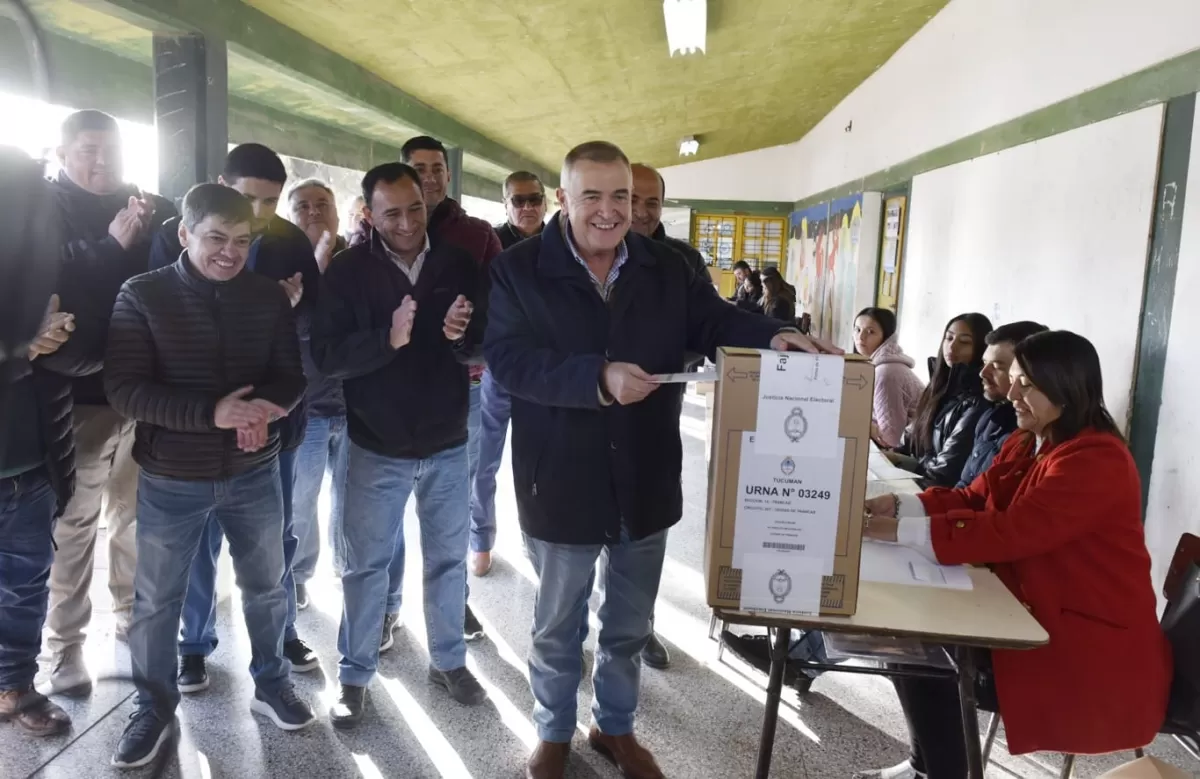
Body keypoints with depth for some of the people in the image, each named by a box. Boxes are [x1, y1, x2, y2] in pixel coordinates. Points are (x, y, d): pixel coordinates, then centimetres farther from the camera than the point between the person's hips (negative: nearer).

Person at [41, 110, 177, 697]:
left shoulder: (150, 207, 9)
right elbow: (50, 281, -14)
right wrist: (113, 243, -22)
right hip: (83, 389, -3)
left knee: (136, 511, 15)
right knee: (75, 522, 0)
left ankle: (130, 612, 32)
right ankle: (64, 645, 12)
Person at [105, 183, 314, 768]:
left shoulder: (269, 296, -2)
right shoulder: (142, 296, -10)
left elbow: (293, 375, 0)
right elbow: (124, 390, -15)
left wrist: (266, 408, -23)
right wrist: (211, 412, -28)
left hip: (254, 473, 2)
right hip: (170, 480, -2)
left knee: (266, 587, 16)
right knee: (156, 600, 13)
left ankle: (271, 685, 38)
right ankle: (154, 708, 35)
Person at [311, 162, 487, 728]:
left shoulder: (458, 265, -3)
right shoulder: (348, 270, -9)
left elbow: (485, 348, -1)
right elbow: (327, 356, -16)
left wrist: (461, 336, -23)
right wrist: (388, 338, -32)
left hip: (447, 444, 2)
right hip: (377, 447, -2)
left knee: (448, 558, 15)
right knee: (366, 564, 10)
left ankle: (448, 661, 34)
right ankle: (354, 676, 27)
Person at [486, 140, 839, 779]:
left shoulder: (666, 269, 2)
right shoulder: (519, 270, -10)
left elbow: (714, 322, 3)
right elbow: (508, 359, -20)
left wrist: (773, 339, -17)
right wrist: (598, 377, -32)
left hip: (645, 482, 4)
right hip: (561, 484, -3)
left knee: (630, 624, 22)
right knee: (556, 625, 18)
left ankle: (616, 726, 46)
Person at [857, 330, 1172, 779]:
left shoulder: (1096, 461, -23)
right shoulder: (1025, 444, 7)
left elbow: (1011, 532, -31)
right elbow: (974, 500, 5)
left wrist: (902, 532, -30)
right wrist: (900, 505, -12)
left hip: (1095, 645, -9)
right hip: (1038, 612, 9)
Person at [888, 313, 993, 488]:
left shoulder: (975, 404, -16)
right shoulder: (943, 386, 8)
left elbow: (944, 473, -18)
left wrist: (893, 458, -11)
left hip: (937, 490, -7)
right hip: (916, 479, 7)